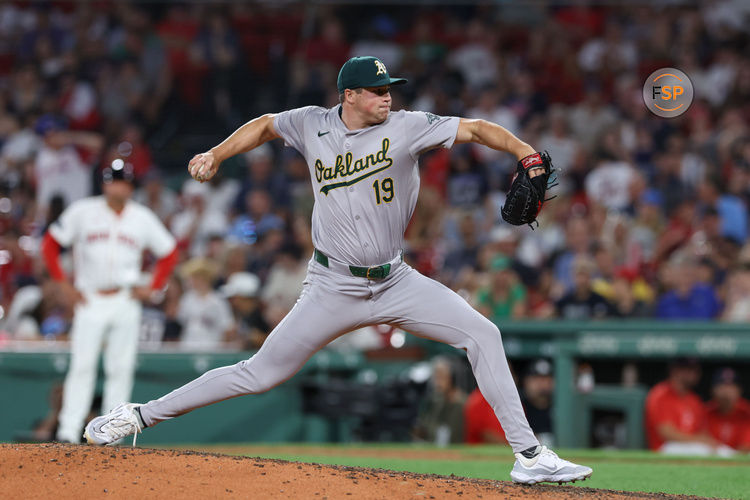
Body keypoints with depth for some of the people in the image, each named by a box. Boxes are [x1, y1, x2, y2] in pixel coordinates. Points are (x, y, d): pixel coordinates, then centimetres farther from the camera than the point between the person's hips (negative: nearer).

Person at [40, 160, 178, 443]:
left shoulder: (143, 218, 7)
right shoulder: (83, 212, 1)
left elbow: (169, 254, 17)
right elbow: (50, 244, 5)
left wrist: (154, 290, 7)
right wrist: (64, 284, -1)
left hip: (126, 302, 2)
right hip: (89, 300, -2)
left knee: (121, 368, 0)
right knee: (82, 365, -10)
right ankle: (69, 431, -12)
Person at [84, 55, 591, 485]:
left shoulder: (406, 127, -7)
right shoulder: (313, 125, -4)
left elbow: (476, 129, -14)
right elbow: (266, 125, 17)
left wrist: (527, 154, -30)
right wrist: (216, 155, 6)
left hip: (395, 282, 2)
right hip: (334, 287, -1)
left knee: (482, 334, -12)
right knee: (260, 373, -2)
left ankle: (528, 454, -7)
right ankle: (139, 415, 9)